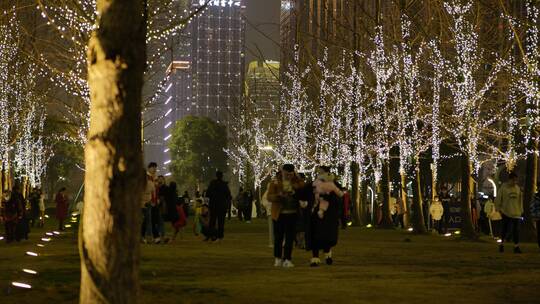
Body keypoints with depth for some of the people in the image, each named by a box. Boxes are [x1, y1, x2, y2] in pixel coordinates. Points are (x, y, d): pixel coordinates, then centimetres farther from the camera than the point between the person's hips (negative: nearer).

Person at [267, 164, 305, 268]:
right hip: (279, 214, -2)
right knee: (278, 237, 7)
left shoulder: (296, 182, 8)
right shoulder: (275, 182, 1)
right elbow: (269, 197, -7)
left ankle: (287, 259, 7)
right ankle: (278, 258, 22)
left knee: (290, 238, 2)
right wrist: (279, 196, -24)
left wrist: (295, 177, -13)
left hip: (292, 214, 2)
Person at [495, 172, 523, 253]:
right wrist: (499, 209, -5)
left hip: (516, 213, 4)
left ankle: (516, 247, 5)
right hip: (506, 212, -4)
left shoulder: (518, 188, 7)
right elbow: (498, 199, -3)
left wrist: (521, 211, 12)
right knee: (505, 229, 1)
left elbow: (520, 200, 14)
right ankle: (502, 244, 17)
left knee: (516, 230, 2)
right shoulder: (503, 187, -7)